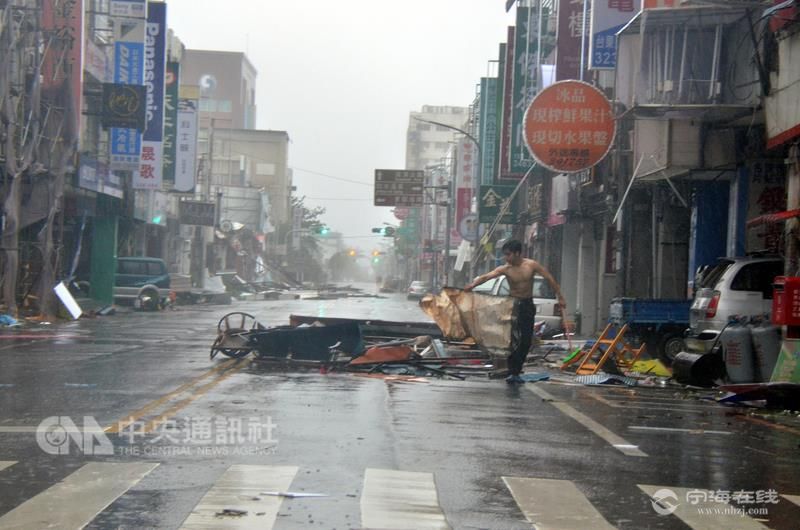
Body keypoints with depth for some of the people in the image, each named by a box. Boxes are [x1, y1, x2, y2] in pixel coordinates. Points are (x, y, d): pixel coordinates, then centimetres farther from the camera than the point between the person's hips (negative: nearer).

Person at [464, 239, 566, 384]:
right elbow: (486, 276, -21)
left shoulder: (531, 265, -8)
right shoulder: (505, 269, -9)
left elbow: (550, 278, -4)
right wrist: (473, 284, -40)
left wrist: (560, 297, -6)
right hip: (513, 304, -2)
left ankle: (516, 371, 14)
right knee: (515, 339, -14)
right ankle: (512, 373, -14)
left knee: (526, 340, 3)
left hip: (528, 305, 2)